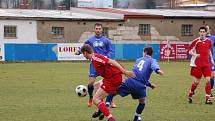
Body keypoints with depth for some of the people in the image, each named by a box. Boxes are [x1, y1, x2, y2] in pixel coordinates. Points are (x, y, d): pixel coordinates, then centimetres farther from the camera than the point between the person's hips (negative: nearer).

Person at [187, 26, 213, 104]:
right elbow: (190, 51, 0)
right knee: (196, 81, 2)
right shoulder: (196, 41, -6)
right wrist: (195, 55, -18)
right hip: (197, 64, -3)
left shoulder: (208, 41, 6)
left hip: (206, 64, 3)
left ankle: (207, 98, -4)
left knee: (208, 80, -9)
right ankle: (190, 95, 27)